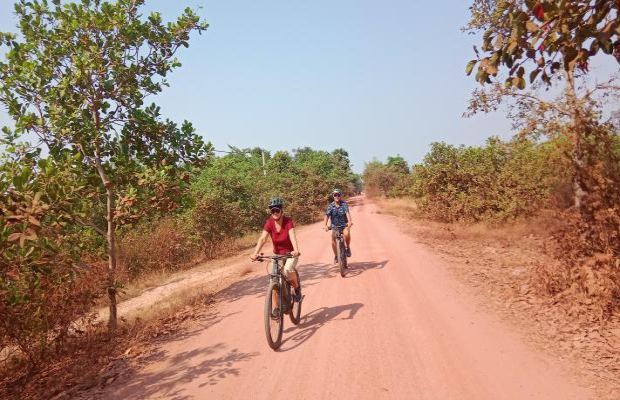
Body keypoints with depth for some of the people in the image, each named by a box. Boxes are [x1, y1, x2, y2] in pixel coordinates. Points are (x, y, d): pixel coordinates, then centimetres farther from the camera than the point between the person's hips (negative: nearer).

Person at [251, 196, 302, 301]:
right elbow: (262, 239, -22)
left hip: (290, 253, -3)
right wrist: (255, 253, -37)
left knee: (288, 269, -32)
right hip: (277, 254, 3)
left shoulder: (288, 221, -20)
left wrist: (296, 250, -52)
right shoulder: (269, 223, -13)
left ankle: (297, 287, -1)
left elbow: (292, 236, -35)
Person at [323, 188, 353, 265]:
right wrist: (326, 225, -33)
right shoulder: (330, 206, -7)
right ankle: (336, 256, 15)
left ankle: (347, 247, -4)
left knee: (347, 234, -32)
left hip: (344, 225, -2)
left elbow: (347, 213, -25)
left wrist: (350, 221, -43)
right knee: (333, 241, -9)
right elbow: (327, 215, -17)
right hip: (335, 226, 2)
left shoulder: (344, 204, -11)